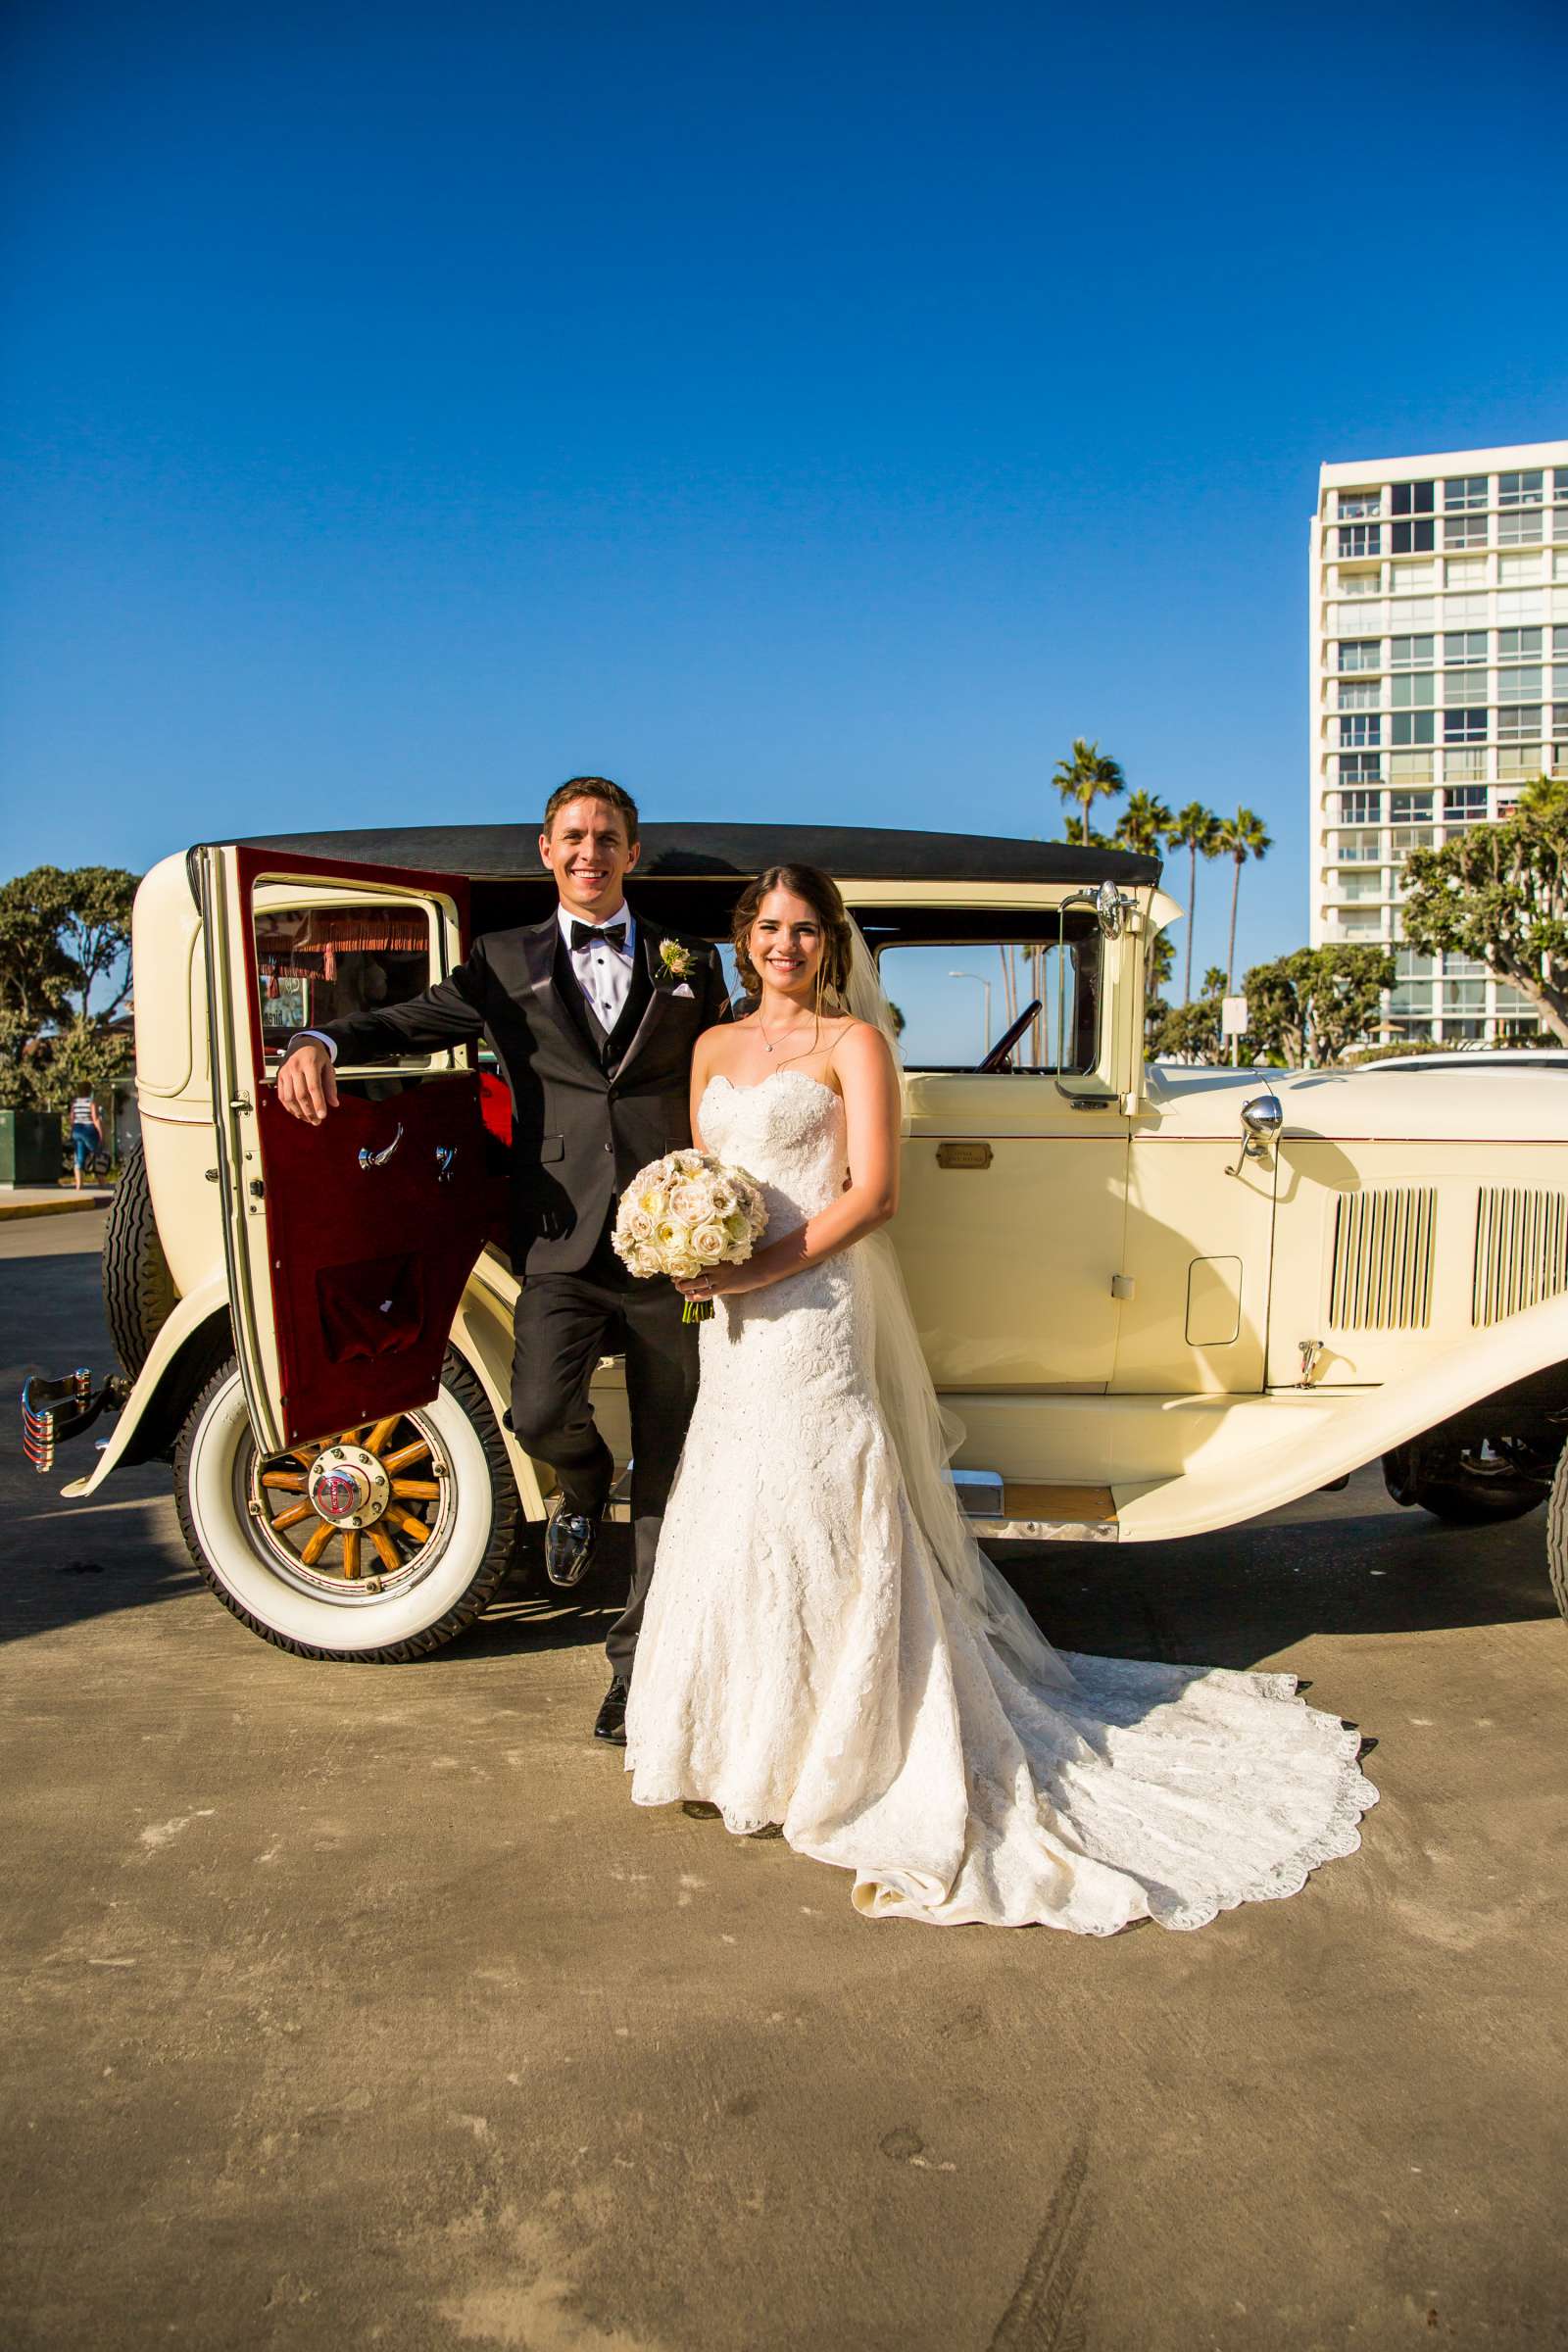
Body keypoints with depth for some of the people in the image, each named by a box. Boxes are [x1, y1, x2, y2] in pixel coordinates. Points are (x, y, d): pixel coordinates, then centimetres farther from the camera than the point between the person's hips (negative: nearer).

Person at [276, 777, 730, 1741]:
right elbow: (414, 1020, 4)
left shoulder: (690, 965, 14)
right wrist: (321, 1042, -17)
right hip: (563, 1240, -1)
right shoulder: (508, 961, 12)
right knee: (541, 1414, -21)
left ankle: (638, 1665, 22)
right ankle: (586, 1484, 18)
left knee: (668, 1466, 5)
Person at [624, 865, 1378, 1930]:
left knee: (817, 1517, -4)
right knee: (734, 1512, 11)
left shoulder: (851, 1041, -1)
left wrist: (768, 1268, -18)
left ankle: (837, 1754, 11)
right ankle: (747, 1737, 28)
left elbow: (874, 1192, -10)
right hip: (729, 1322, 6)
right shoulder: (714, 1048, 16)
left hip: (815, 1308, -6)